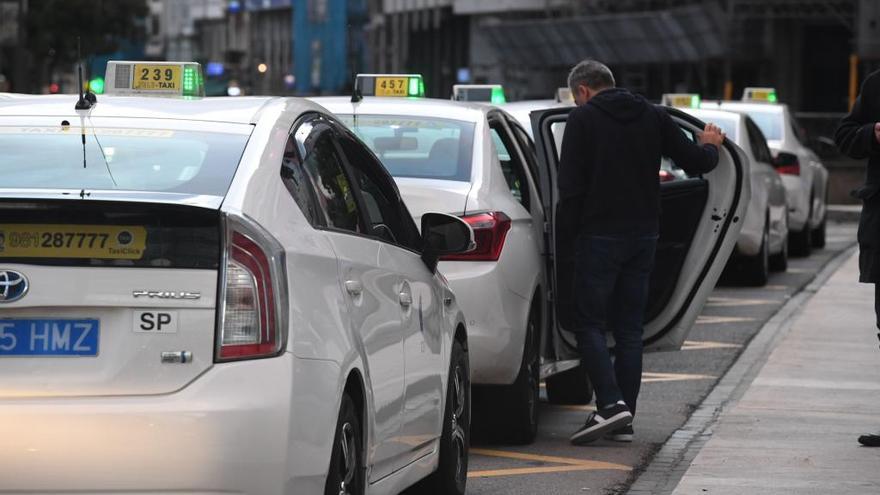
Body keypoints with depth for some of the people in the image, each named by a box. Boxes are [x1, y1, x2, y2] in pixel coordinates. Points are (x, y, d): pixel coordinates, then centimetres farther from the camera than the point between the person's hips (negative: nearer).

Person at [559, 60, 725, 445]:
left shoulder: (583, 118, -4)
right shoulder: (652, 116, 10)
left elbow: (571, 185, -10)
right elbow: (697, 163, 8)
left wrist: (572, 227, 1)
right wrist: (709, 146, 30)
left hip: (600, 236, -5)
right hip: (644, 234, 5)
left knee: (590, 323, -1)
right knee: (629, 329, 8)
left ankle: (611, 403, -18)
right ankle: (623, 421, 6)